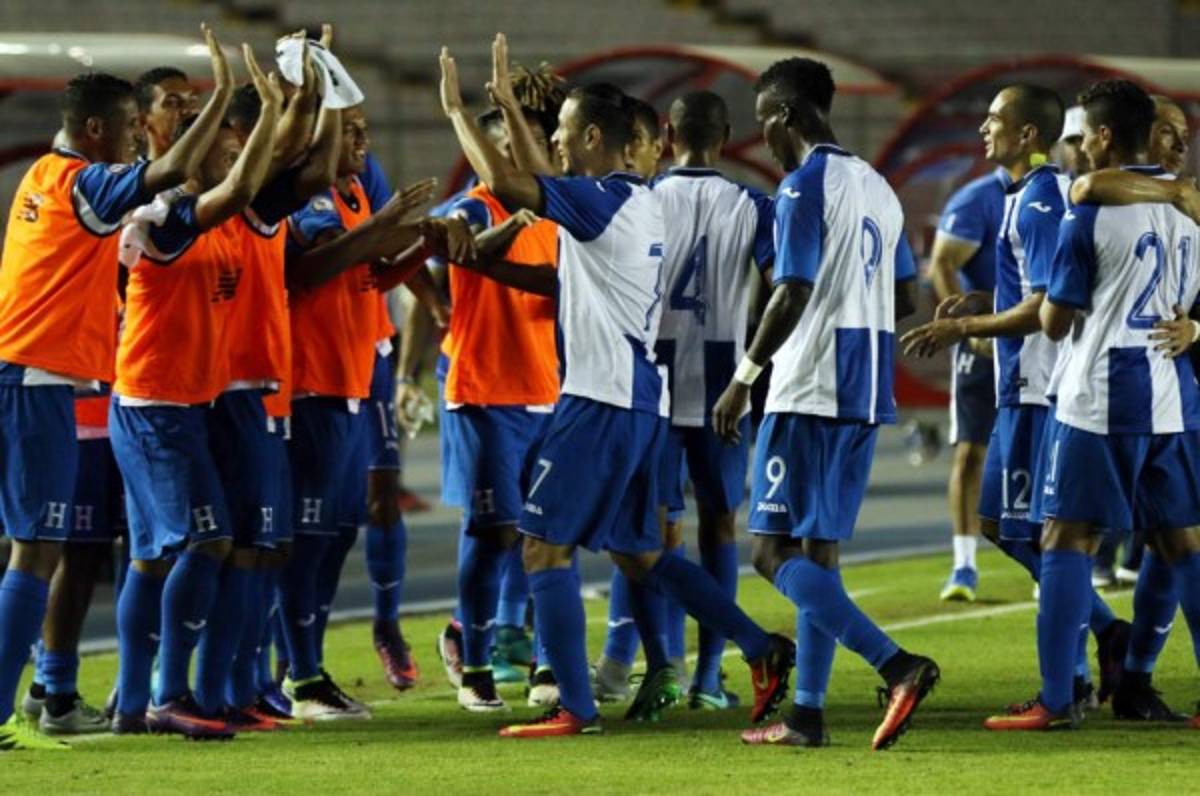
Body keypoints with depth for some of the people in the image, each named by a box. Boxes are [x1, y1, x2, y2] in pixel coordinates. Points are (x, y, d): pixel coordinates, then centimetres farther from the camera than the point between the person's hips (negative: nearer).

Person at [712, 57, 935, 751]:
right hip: (866, 393, 9)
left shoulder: (805, 185, -11)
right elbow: (904, 301, 19)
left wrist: (744, 379, -13)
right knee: (819, 548, 12)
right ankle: (807, 714, 11)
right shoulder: (876, 188, 16)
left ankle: (897, 665, -24)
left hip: (812, 389, -9)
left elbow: (793, 295, -19)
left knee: (775, 551, -8)